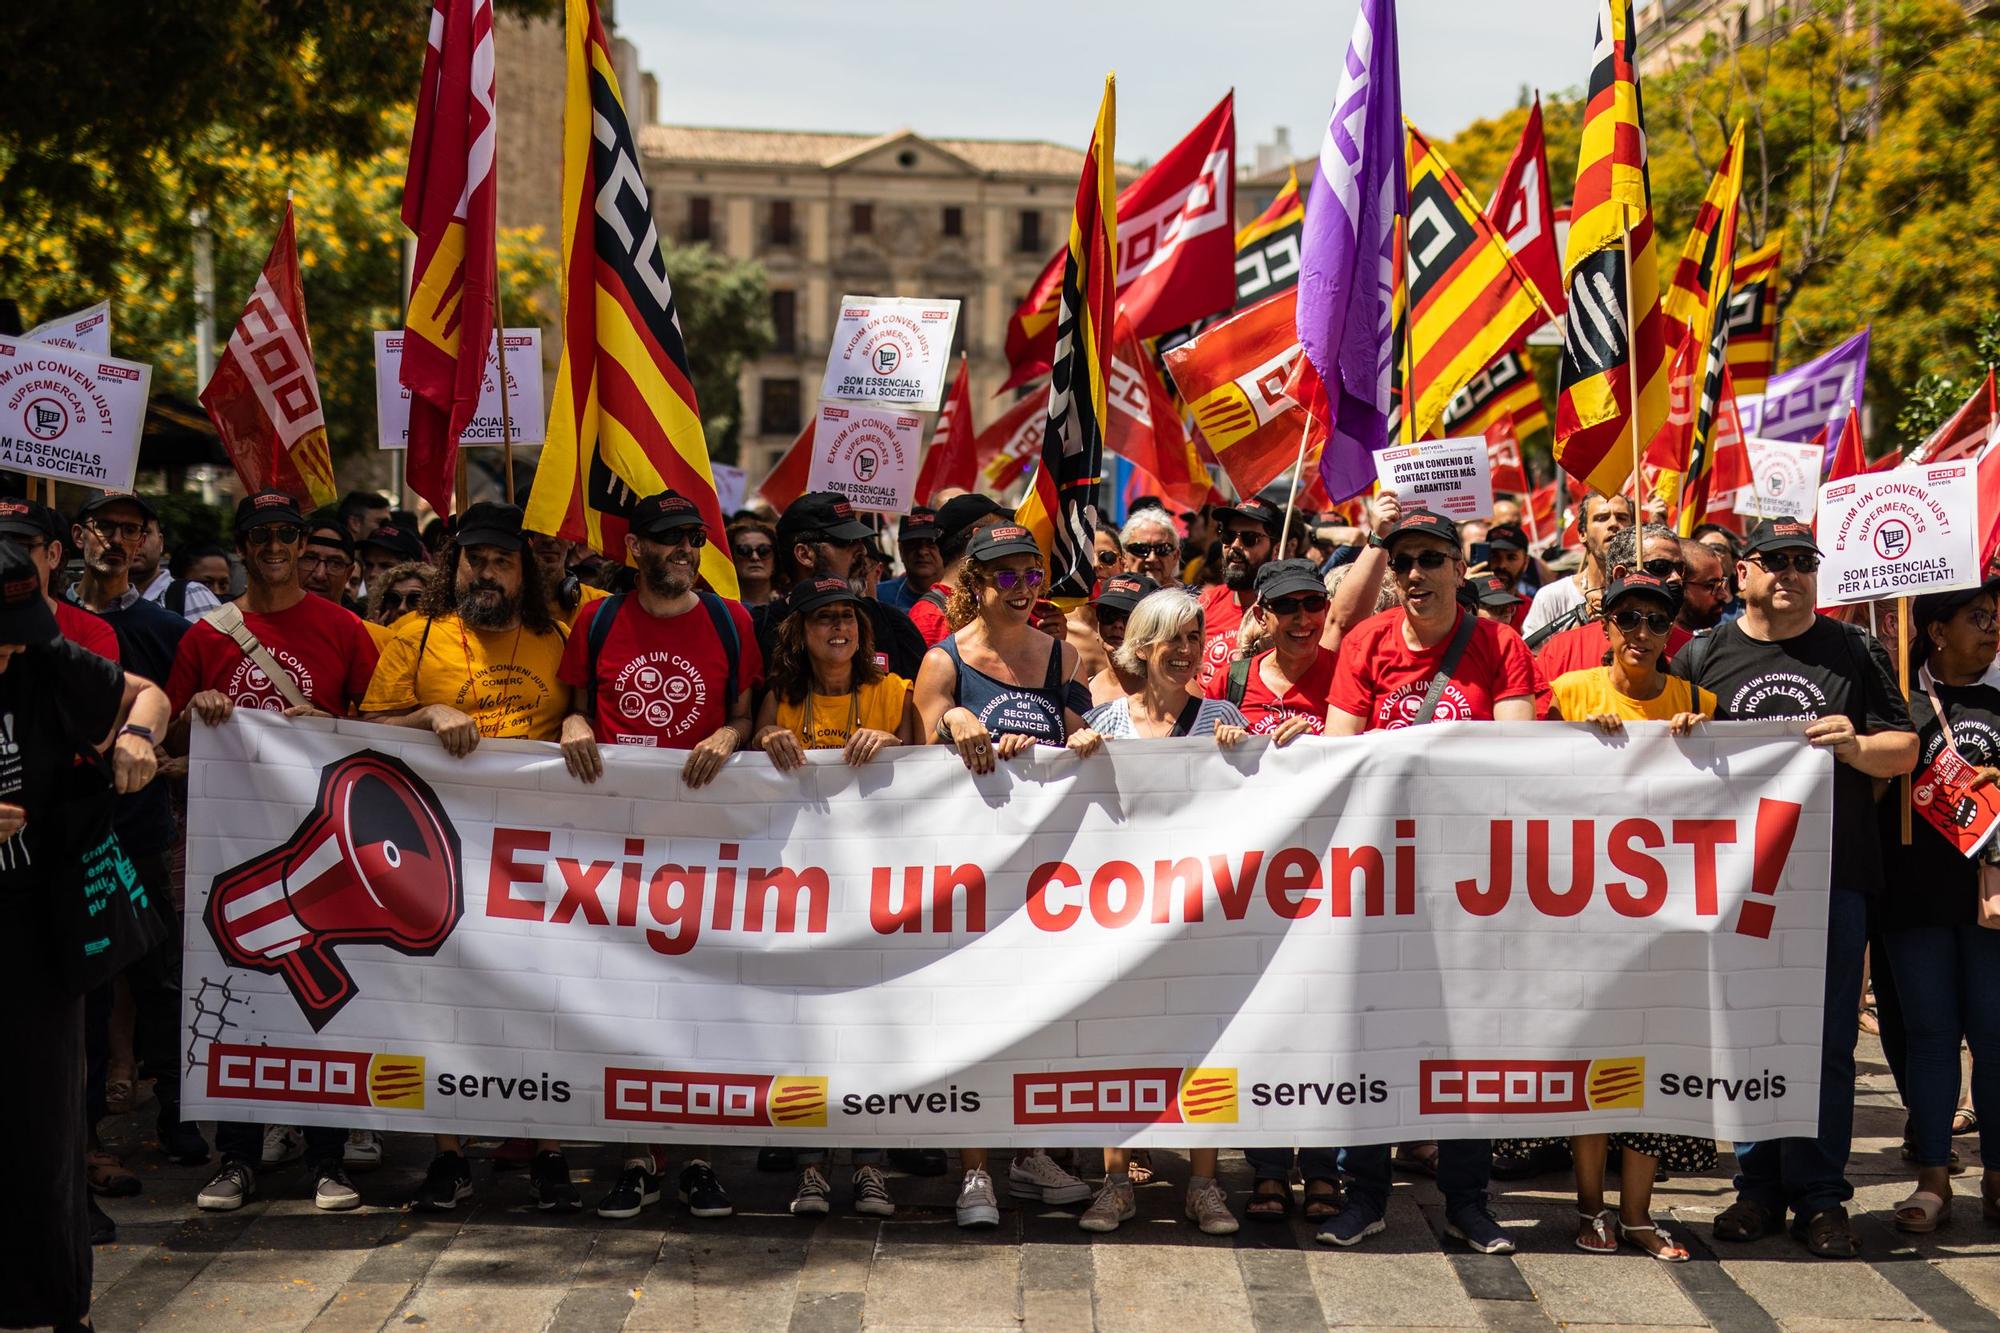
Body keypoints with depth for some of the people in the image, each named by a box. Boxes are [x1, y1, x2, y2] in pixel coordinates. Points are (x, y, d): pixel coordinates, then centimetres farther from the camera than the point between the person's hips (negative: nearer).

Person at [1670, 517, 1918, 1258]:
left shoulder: (1856, 653, 9)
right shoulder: (1702, 657, 10)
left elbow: (1903, 751, 7)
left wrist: (1855, 746, -13)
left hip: (1833, 872, -1)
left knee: (1826, 1042, 0)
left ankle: (1819, 1197, 6)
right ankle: (1758, 1188, 15)